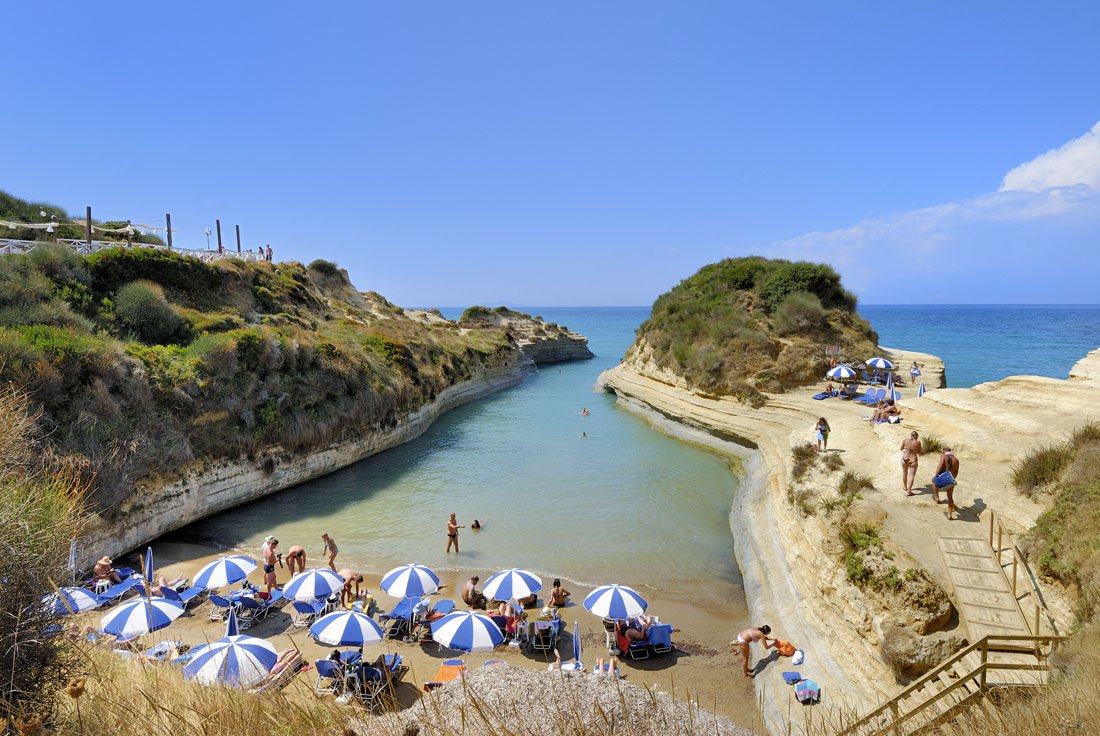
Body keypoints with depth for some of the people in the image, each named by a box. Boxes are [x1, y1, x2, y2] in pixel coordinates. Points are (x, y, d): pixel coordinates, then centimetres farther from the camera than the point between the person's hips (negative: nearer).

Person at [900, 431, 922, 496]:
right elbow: (919, 452, 1)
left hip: (904, 459, 2)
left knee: (904, 473, 23)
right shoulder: (918, 442, -10)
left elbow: (901, 448, 9)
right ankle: (908, 491, -4)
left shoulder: (905, 441, -7)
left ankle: (905, 487, 41)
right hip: (913, 460, -2)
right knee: (912, 476, 3)